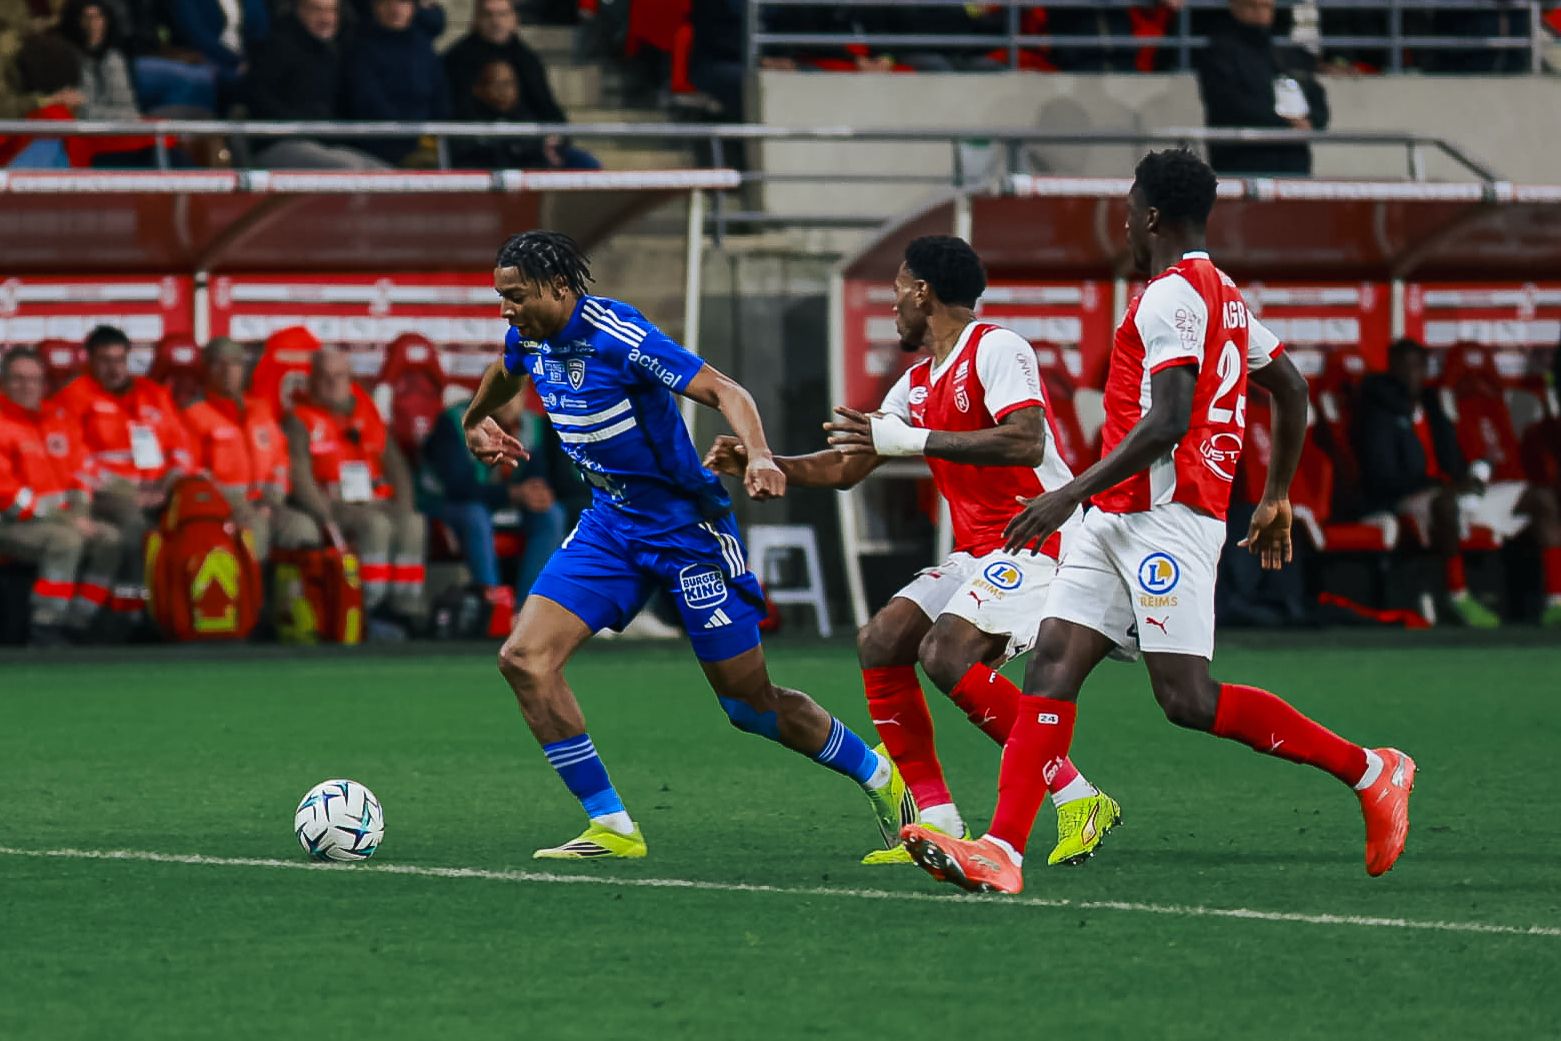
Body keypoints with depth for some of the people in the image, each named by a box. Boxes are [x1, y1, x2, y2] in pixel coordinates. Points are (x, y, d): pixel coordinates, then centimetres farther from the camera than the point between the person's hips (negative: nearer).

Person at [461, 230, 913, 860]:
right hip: (611, 522, 7)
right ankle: (611, 829, -5)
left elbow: (722, 391, -28)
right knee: (524, 659, -11)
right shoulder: (529, 339, -1)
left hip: (685, 524, -7)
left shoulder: (617, 335, -23)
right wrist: (476, 421, 44)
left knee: (752, 703, 0)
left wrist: (758, 455, -46)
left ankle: (879, 777, 26)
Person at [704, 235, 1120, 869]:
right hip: (977, 553, 10)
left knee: (945, 654, -26)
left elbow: (1026, 441, -27)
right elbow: (844, 469, 23)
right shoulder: (917, 383, 17)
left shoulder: (995, 349, -11)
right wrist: (757, 463, 12)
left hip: (1038, 539, -10)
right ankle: (938, 823, -3)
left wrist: (912, 440, -27)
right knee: (880, 642, -2)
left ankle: (1076, 798, -18)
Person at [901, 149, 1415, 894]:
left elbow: (1169, 421, -22)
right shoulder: (1224, 296, 20)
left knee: (1187, 700, -11)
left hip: (1163, 517, -10)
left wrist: (1074, 493, -21)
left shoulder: (1170, 295, -11)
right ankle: (1002, 852, -12)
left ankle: (1368, 770, -1)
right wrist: (1276, 498, 34)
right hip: (1117, 522, 10)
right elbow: (1291, 391, 27)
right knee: (1052, 664, -2)